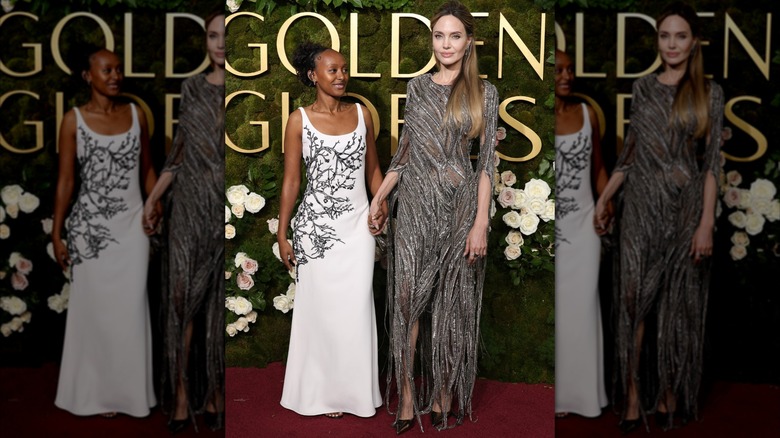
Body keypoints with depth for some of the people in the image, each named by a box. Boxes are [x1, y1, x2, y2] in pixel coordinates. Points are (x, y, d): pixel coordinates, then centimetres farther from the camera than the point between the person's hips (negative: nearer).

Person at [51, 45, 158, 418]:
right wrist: (56, 234, -3)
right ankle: (97, 391, 20)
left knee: (130, 308, 4)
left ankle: (129, 390, 18)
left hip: (132, 224, 2)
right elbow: (65, 180, -2)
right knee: (94, 308, 5)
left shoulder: (136, 114, 4)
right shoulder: (74, 120, -4)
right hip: (90, 225, -2)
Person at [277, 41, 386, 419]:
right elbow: (291, 180, -2)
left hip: (357, 224, 2)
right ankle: (323, 390, 21)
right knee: (320, 308, 5)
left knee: (355, 309, 4)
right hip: (315, 225, -2)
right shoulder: (299, 120, -4)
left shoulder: (361, 113, 4)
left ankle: (354, 390, 19)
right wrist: (282, 234, -2)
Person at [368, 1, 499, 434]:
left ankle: (444, 392, 18)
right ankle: (407, 395, 5)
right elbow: (404, 150, 13)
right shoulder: (417, 87, 9)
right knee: (408, 297, -2)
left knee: (451, 301, 5)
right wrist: (379, 197, 8)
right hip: (414, 203, 2)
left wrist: (481, 222, -10)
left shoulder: (484, 93, 0)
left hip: (459, 205, -2)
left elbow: (487, 161, -4)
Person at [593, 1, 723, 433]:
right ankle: (634, 394, 4)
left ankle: (670, 392, 18)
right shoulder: (643, 87, 7)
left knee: (677, 303, 5)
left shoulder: (709, 93, 0)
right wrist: (604, 198, 11)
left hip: (685, 209, -2)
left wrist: (707, 222, -11)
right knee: (635, 299, -1)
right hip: (641, 207, 2)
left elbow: (712, 162, -4)